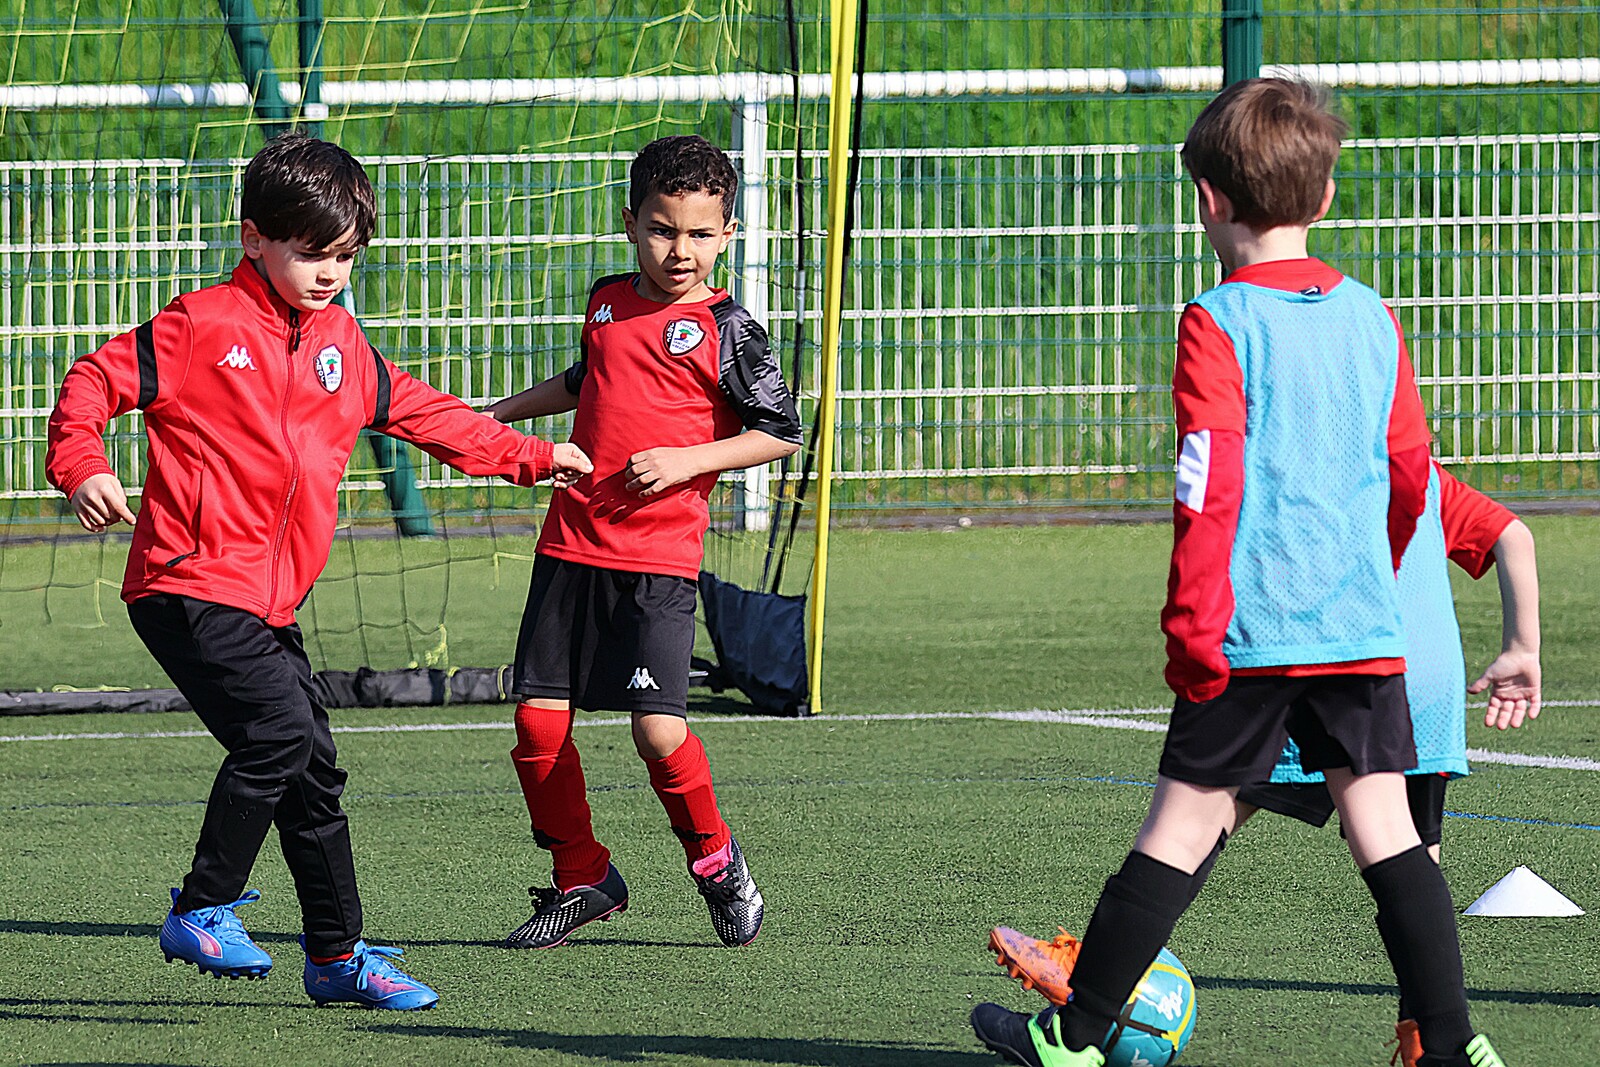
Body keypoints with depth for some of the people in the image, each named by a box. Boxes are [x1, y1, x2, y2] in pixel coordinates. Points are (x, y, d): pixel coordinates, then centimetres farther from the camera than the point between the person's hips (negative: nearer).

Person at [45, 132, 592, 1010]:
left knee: (313, 772, 9)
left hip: (269, 601, 8)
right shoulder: (203, 327, -8)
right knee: (279, 730, -22)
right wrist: (82, 470, -21)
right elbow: (95, 382, -6)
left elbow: (416, 411, 27)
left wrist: (527, 456, 29)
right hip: (190, 583, -8)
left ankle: (338, 956, 18)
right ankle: (201, 913, -12)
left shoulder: (340, 343, 14)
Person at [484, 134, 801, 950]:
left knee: (659, 730, -15)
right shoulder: (607, 302, 12)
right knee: (538, 724, -1)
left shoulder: (725, 329, -4)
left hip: (659, 558, -5)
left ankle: (715, 860, 13)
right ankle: (580, 880, 18)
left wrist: (689, 461, -13)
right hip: (571, 547, 5)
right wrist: (500, 413, 34)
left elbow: (781, 433, -4)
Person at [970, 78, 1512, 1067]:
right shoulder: (1374, 320, 9)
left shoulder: (1219, 326, -8)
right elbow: (1411, 476, 17)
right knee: (1385, 827, 4)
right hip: (1368, 631, 4)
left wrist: (1193, 631, -8)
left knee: (1184, 824, 2)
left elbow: (1208, 494, -13)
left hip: (1253, 632, -4)